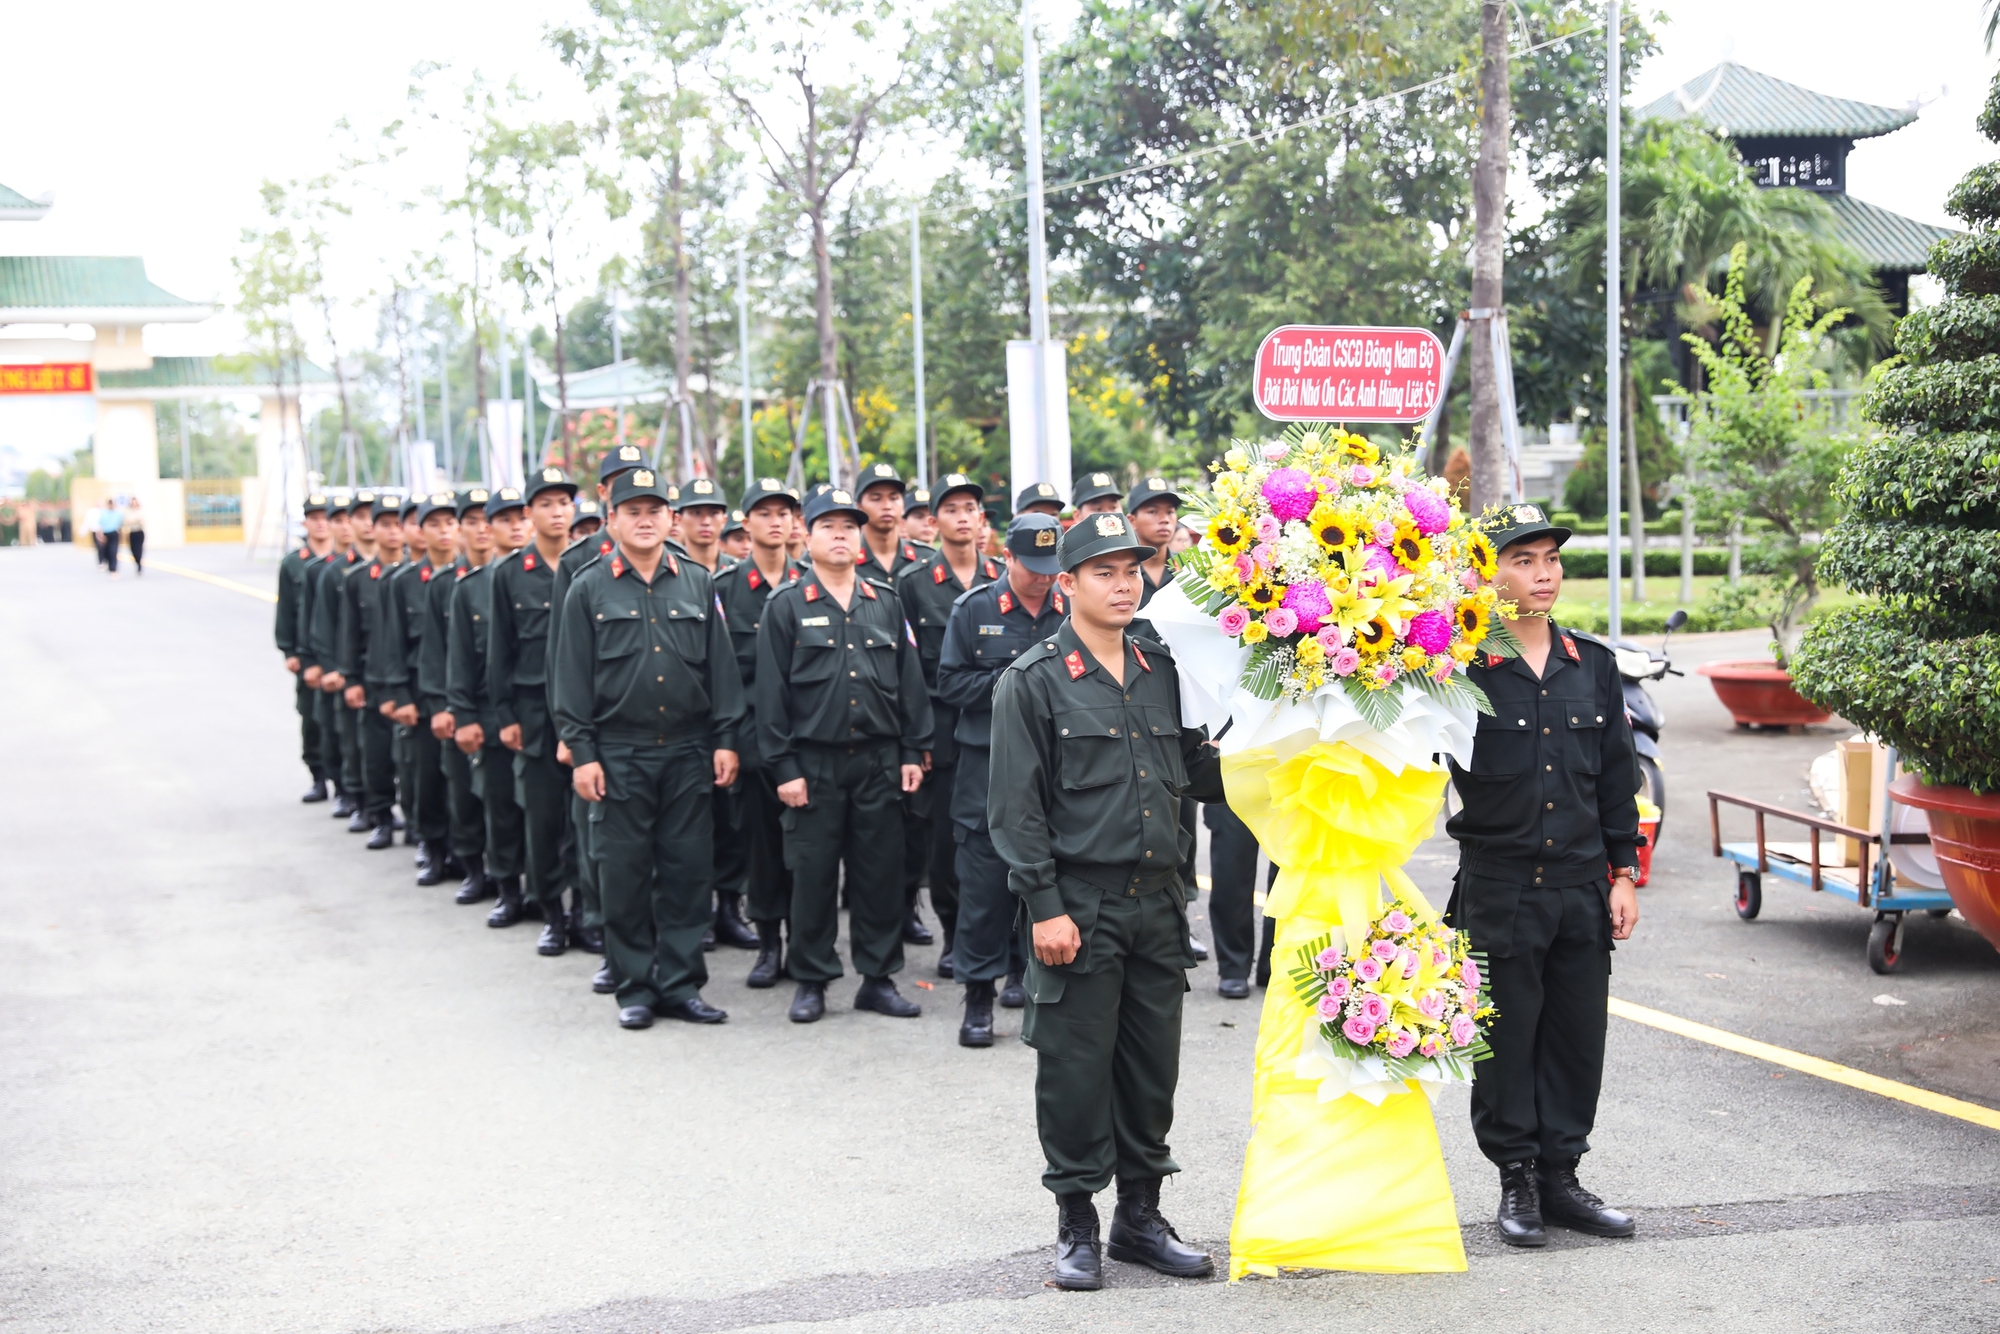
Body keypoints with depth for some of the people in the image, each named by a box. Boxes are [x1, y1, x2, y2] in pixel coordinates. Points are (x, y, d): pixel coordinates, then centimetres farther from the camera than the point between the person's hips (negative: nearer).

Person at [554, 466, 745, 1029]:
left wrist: (726, 739, 3)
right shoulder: (589, 588, 2)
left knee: (689, 870, 3)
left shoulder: (697, 583, 8)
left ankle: (681, 983, 12)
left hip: (688, 751, 2)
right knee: (625, 873, 2)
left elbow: (720, 666, 9)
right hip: (619, 754, -2)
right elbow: (574, 677, 0)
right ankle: (636, 987, 12)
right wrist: (581, 753, -5)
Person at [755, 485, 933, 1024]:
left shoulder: (886, 603, 9)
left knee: (881, 869, 6)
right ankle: (812, 980, 14)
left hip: (879, 761, 3)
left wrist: (914, 751, 4)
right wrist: (784, 767, -7)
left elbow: (910, 681, 11)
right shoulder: (785, 607, 0)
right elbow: (772, 692, -2)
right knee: (813, 872, 2)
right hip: (814, 763, -3)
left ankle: (879, 976, 16)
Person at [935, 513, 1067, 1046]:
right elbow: (950, 684, 0)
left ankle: (1027, 967, 26)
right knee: (984, 876, -3)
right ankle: (978, 992, 4)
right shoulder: (973, 609, 2)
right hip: (988, 761, -2)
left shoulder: (1073, 611, 5)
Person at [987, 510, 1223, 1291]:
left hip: (1157, 902, 5)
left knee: (1153, 1065, 11)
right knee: (1076, 1067, 1)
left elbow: (1197, 772, 16)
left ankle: (1140, 1215, 25)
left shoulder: (1162, 671, 11)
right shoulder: (1032, 682, -5)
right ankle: (1077, 1226, 15)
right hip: (1079, 905, -5)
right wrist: (1044, 907, -13)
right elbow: (1016, 808, -8)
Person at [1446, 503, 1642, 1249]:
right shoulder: (1462, 670, -7)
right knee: (1505, 1040, 4)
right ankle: (1517, 1181, 18)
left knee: (1577, 1039, 9)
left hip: (1582, 887, 4)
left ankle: (1560, 1177, 21)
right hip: (1499, 888, -4)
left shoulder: (1594, 665, 8)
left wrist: (1624, 873, 9)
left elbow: (1617, 777, 12)